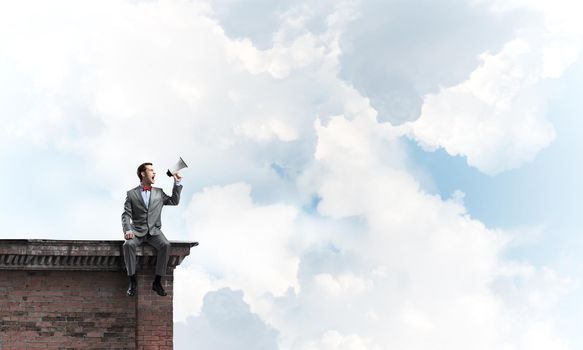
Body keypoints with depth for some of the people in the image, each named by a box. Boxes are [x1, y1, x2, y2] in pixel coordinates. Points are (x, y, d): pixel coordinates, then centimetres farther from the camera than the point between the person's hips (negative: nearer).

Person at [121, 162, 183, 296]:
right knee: (128, 245, -33)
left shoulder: (159, 192, 16)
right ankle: (132, 281, -23)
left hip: (154, 231, 2)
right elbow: (126, 215, 0)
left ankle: (157, 282, -23)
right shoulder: (131, 194, 7)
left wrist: (177, 183, 10)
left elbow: (174, 201, 18)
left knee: (165, 245, -29)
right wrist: (127, 230, -19)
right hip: (137, 231, -2)